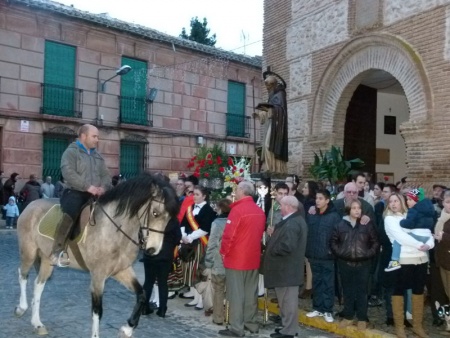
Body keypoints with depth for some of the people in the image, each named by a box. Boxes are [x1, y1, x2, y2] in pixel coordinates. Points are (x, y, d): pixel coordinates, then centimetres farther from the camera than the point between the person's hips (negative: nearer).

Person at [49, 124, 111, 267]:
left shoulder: (98, 156, 21)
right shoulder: (71, 152, -1)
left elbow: (106, 175, 16)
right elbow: (68, 173, -17)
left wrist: (103, 187, -8)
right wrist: (87, 187, -24)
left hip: (95, 194, 7)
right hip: (75, 192, -7)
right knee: (70, 214, -34)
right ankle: (57, 252, -28)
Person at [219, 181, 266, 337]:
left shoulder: (237, 209, -17)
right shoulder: (260, 211, 5)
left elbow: (229, 235, -18)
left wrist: (224, 252, -4)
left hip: (236, 259, -7)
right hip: (253, 258, 7)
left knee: (236, 294, 0)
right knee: (251, 293, 15)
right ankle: (251, 323, 24)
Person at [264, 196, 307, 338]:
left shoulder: (291, 224, -23)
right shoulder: (297, 220, 12)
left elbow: (286, 246, -31)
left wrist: (270, 249, -15)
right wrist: (274, 235, 4)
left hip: (286, 269, -11)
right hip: (288, 267, 11)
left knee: (288, 300, 0)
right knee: (287, 299, 19)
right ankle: (289, 326, 29)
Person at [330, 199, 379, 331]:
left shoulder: (367, 225, -3)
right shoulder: (341, 224, 1)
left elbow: (375, 242, 3)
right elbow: (333, 241, 9)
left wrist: (369, 253, -8)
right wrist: (339, 252, -3)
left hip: (363, 264, -1)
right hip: (345, 263, 2)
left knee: (362, 291, 7)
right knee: (347, 291, 12)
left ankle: (362, 318, 18)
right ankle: (348, 316, 23)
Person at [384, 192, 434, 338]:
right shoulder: (389, 219, 0)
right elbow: (401, 236, -13)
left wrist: (428, 244, -13)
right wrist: (420, 245, -16)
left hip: (421, 259, 4)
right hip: (403, 260, -4)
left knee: (419, 291, 12)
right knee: (399, 291, 2)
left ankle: (417, 325, 25)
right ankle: (399, 326, 14)